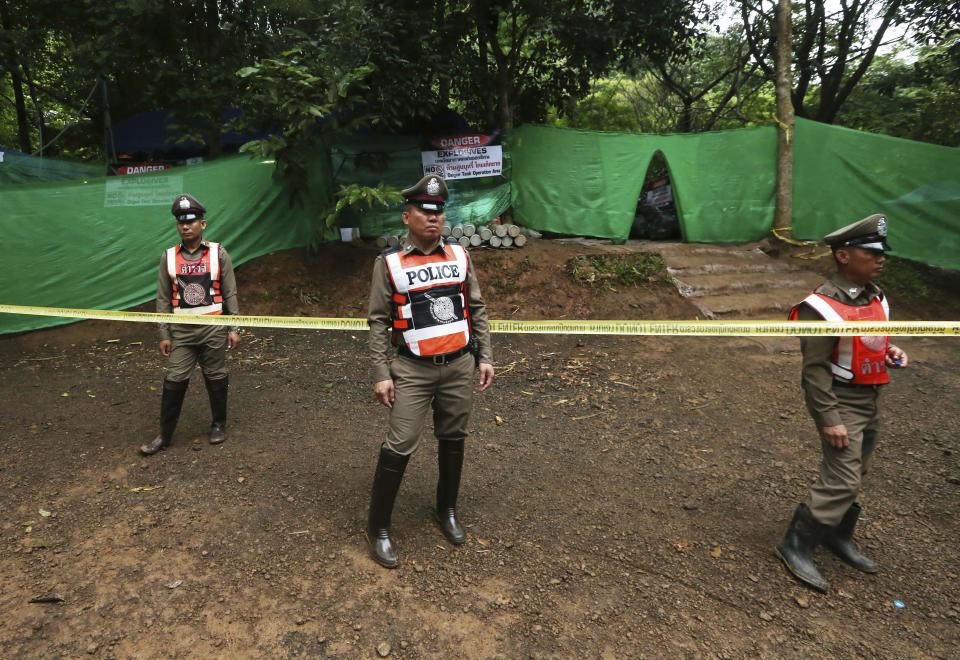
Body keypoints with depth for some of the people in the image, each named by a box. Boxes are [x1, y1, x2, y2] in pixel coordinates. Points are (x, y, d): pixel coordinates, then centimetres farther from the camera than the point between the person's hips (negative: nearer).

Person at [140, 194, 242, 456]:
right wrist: (164, 335, 4)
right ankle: (165, 435, 12)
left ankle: (219, 424, 28)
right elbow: (163, 299, 7)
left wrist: (234, 328, -2)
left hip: (214, 329, -1)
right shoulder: (169, 257, 4)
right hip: (182, 331, 2)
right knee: (174, 380, 1)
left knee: (216, 378, 9)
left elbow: (230, 294, 1)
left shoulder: (218, 254, 0)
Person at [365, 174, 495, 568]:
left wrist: (484, 356, 6)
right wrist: (381, 374, -8)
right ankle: (378, 529, 11)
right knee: (399, 446, -5)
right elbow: (378, 321, -3)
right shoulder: (389, 263, -4)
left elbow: (476, 309, 11)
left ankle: (447, 511, 35)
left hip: (459, 365, 4)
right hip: (413, 369, -3)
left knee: (453, 440, 14)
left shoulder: (458, 256, 6)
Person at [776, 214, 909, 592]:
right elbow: (815, 367, -21)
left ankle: (838, 537, 37)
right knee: (842, 480, -9)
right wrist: (829, 419, -22)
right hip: (841, 403, -8)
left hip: (870, 402, 9)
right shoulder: (823, 306, -21)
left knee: (853, 475, 19)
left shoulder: (876, 297, 6)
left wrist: (890, 352, 0)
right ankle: (797, 546, 4)